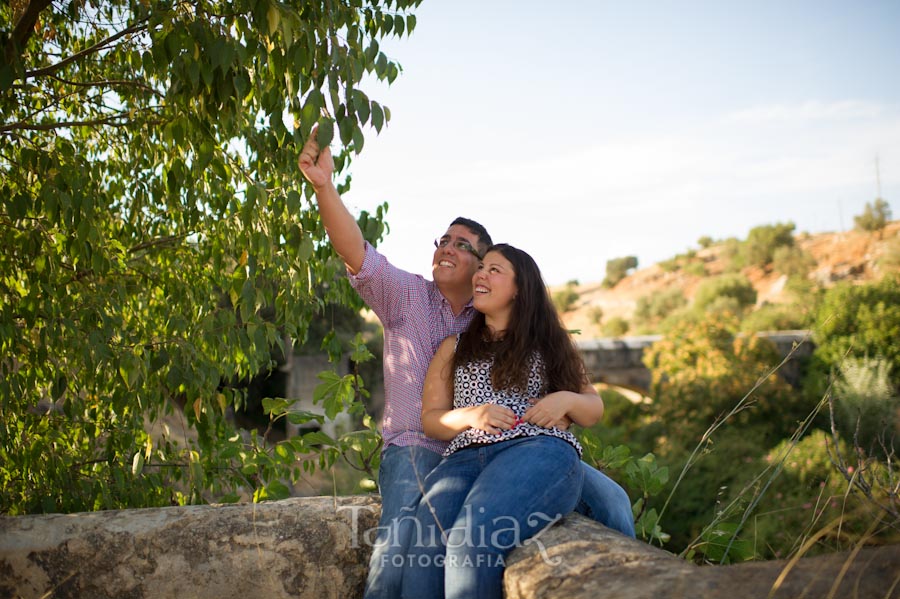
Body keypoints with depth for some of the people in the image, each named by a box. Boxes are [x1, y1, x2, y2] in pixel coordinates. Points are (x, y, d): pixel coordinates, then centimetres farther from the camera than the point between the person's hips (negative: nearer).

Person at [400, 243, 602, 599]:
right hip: (464, 458, 2)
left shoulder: (549, 343, 23)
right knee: (423, 552, -31)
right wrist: (470, 416, -3)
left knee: (470, 542, -33)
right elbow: (431, 419, 19)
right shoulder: (455, 348, 26)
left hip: (539, 449, -2)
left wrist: (567, 400, 1)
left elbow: (593, 412, 24)